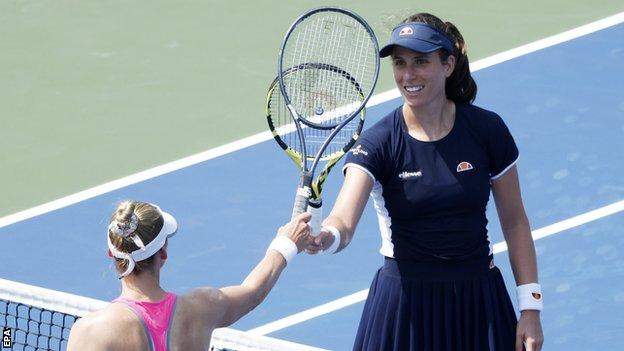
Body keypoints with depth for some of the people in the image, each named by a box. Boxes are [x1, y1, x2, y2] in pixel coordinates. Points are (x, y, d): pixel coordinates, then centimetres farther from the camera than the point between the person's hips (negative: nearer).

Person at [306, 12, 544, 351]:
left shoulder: (486, 130, -5)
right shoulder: (377, 143, -11)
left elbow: (514, 221, 4)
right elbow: (343, 221, -27)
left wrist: (530, 308, -1)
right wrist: (326, 238, -52)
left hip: (478, 302, 1)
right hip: (405, 306, -1)